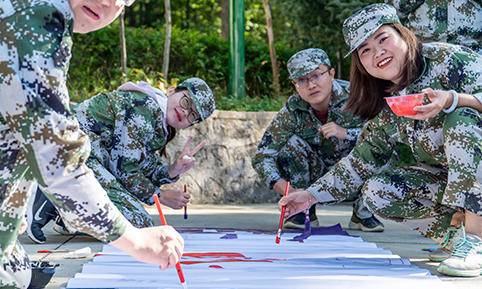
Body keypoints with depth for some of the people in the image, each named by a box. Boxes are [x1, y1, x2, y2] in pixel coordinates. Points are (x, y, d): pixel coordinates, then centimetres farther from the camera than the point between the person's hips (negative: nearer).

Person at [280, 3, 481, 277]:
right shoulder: (387, 109, 2)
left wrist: (451, 101, -42)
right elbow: (361, 162, 9)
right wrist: (312, 194, 3)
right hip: (447, 179, 6)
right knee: (376, 191, -12)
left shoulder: (449, 58, -16)